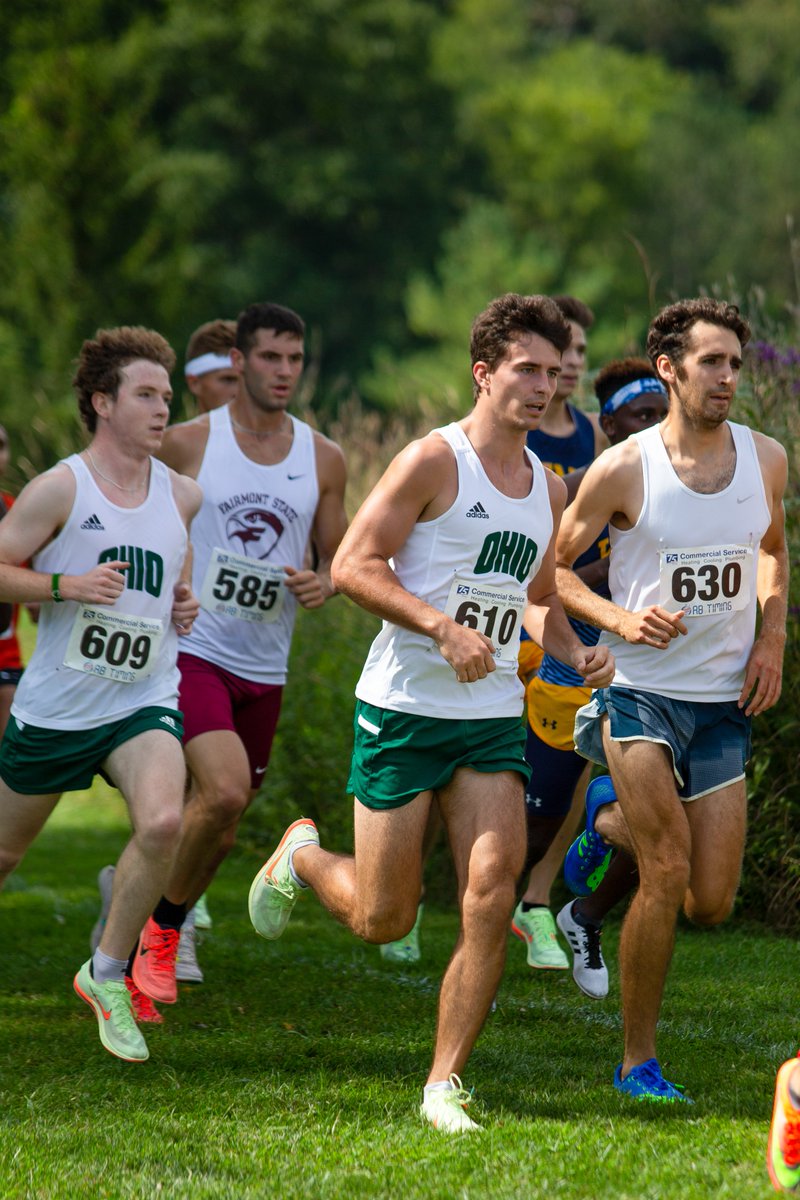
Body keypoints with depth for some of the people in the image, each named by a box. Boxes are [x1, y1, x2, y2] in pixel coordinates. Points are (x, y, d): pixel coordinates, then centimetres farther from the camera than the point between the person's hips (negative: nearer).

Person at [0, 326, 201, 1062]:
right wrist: (66, 586, -23)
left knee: (164, 821, -25)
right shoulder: (59, 489, -10)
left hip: (144, 703, 2)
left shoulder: (184, 497, 4)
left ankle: (107, 975, -8)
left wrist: (184, 606, 5)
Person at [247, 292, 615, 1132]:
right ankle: (303, 858, 37)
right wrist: (444, 627, -25)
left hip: (493, 720, 5)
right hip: (403, 711, -5)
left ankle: (443, 1085, -3)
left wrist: (574, 652, 6)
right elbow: (353, 566, -14)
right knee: (382, 920, 2)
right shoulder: (434, 461, -9)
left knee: (490, 897, -12)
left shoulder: (547, 488, 12)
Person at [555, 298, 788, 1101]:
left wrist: (772, 636, 6)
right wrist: (621, 619, -17)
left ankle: (615, 824, 33)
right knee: (667, 876, -15)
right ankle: (639, 1061, -1)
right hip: (642, 693, -4)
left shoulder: (765, 460, 3)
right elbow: (552, 570, 0)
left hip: (724, 703, 4)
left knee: (711, 905, 2)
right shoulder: (623, 469, -9)